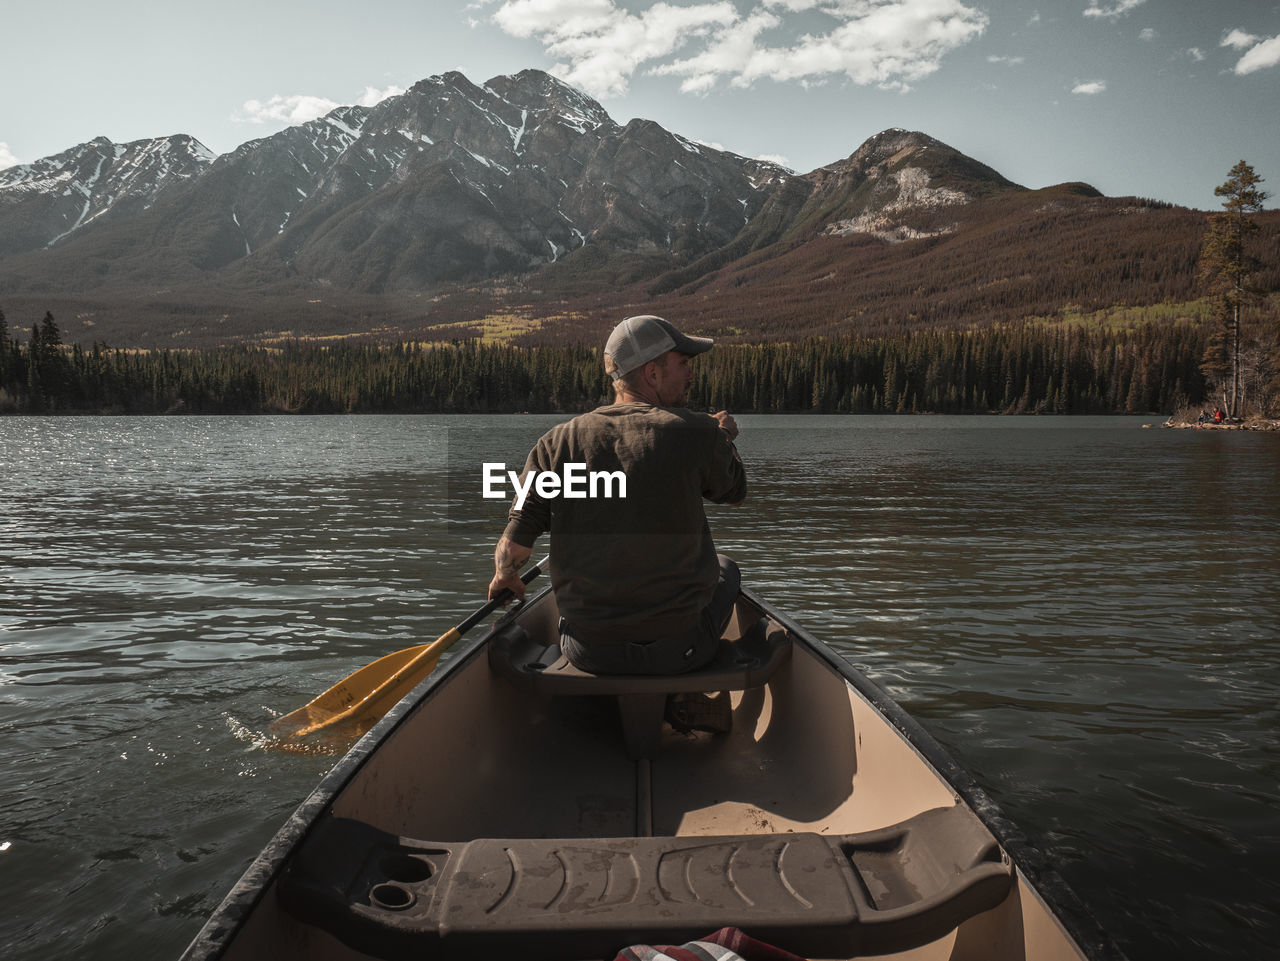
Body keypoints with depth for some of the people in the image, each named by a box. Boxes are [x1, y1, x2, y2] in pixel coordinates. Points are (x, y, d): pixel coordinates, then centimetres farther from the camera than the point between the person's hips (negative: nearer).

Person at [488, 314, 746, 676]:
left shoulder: (558, 441, -5)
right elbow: (735, 490, 9)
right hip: (679, 650, -2)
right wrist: (725, 439, 30)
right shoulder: (696, 433, -11)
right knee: (725, 569, 30)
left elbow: (513, 548, -5)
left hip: (586, 654, 3)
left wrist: (504, 579, 18)